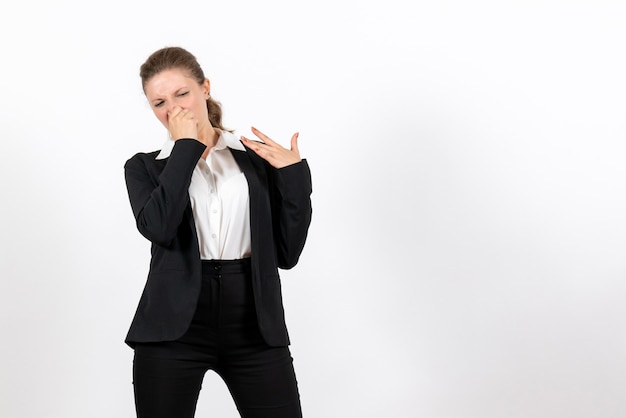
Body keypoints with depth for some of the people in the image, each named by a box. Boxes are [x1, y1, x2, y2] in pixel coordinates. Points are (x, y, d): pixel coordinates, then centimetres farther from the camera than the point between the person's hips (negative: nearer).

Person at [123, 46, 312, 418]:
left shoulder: (258, 158, 9)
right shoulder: (145, 167, 9)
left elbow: (286, 253, 4)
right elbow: (157, 227, -13)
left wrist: (295, 175, -5)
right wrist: (186, 146, -7)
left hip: (254, 327, 0)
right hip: (175, 328, 0)